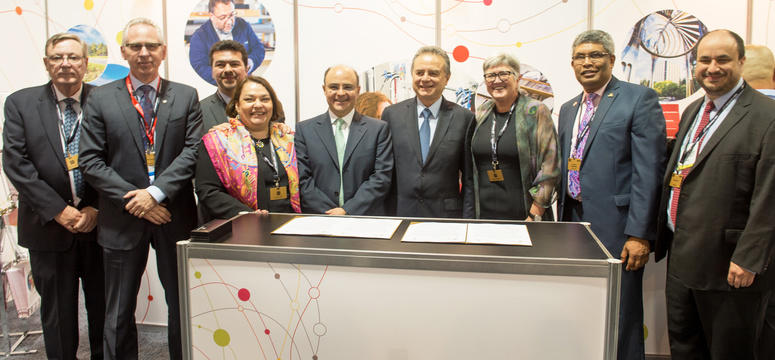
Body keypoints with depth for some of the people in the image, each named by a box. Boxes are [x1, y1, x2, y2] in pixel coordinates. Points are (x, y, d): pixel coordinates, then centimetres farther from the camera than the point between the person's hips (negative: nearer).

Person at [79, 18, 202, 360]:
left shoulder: (186, 96, 5)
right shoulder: (100, 99, 3)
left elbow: (193, 151, -5)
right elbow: (91, 161, -3)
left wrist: (156, 192, -17)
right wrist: (134, 201, -12)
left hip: (175, 216, 0)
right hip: (123, 219, 0)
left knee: (183, 306, 11)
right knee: (119, 312, 12)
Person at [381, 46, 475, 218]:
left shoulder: (464, 118, -1)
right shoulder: (391, 114, 3)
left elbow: (471, 176, 2)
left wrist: (469, 218, -3)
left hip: (445, 216, -1)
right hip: (399, 212, 1)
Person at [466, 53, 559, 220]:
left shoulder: (536, 111, -5)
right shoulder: (481, 113, 9)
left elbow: (549, 167, -10)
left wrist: (535, 216, -14)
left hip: (521, 215, -4)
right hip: (484, 212, 4)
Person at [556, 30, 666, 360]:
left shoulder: (640, 99, -6)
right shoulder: (568, 109, 15)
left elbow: (648, 171, -13)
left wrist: (639, 233, -18)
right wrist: (563, 219, 16)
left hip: (615, 227, -6)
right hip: (575, 222, 7)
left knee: (619, 317, 4)